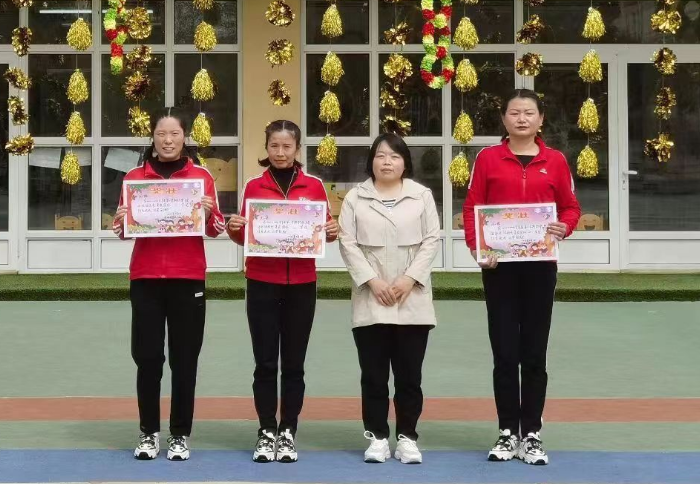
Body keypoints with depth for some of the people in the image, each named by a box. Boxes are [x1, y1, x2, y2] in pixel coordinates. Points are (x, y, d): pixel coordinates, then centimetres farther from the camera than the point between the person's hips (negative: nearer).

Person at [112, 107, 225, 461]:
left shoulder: (201, 176, 4)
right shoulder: (135, 177, 7)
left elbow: (216, 230, 4)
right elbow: (123, 231, 10)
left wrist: (208, 214, -16)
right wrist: (121, 220, -11)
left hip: (188, 278, -1)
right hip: (145, 278, 1)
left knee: (184, 359, 1)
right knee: (147, 357, 0)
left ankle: (180, 435, 9)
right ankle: (149, 433, 10)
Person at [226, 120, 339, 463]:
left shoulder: (313, 186, 3)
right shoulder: (254, 186, 3)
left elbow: (324, 231, 8)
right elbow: (244, 238, 7)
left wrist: (331, 233, -14)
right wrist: (233, 229, -14)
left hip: (301, 285, 0)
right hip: (262, 284, 0)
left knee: (293, 363, 5)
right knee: (265, 362, 1)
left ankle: (288, 433, 13)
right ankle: (266, 433, 10)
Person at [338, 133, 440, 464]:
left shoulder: (422, 195, 6)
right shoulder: (355, 198, 5)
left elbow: (431, 240, 0)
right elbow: (347, 243, -1)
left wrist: (409, 279, -11)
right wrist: (372, 281, -12)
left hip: (413, 300, 0)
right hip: (370, 300, 0)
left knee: (409, 375, 3)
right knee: (374, 375, 3)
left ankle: (407, 438, 11)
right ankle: (377, 437, 11)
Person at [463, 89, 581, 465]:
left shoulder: (555, 161, 3)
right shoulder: (488, 159, 1)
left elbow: (571, 208, 7)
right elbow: (471, 209, -1)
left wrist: (564, 228, -14)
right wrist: (476, 248, -14)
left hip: (540, 266, 1)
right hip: (499, 265, -1)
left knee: (534, 353, 5)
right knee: (505, 353, 4)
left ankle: (532, 434, 12)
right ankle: (508, 433, 12)